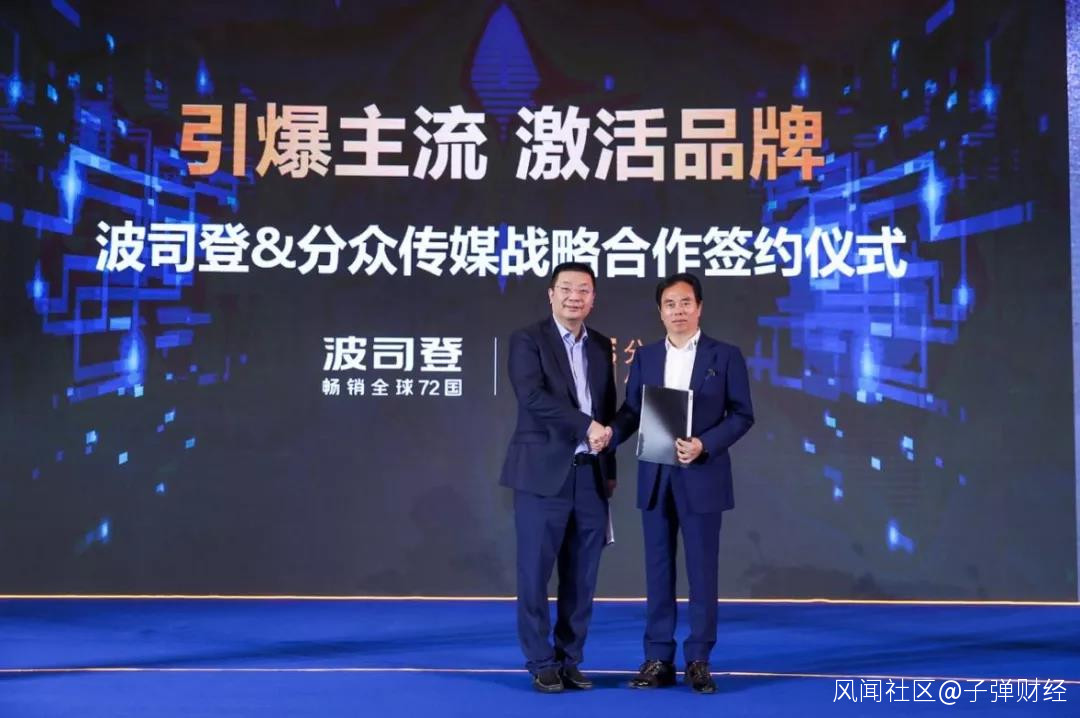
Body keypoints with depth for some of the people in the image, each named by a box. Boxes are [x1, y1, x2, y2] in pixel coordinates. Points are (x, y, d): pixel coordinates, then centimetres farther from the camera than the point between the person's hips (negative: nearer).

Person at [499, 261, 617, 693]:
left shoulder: (602, 346, 14)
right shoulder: (527, 340, -3)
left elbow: (607, 411, 16)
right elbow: (533, 397, -18)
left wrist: (610, 469, 14)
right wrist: (586, 426, -22)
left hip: (590, 475, 5)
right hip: (544, 473, -5)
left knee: (581, 577, 8)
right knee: (535, 573, 0)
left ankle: (569, 660, 19)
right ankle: (541, 664, 13)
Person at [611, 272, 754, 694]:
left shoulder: (726, 356, 1)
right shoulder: (645, 357, 10)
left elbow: (742, 415, -3)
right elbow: (632, 410, 5)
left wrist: (704, 445, -16)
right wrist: (608, 434, -16)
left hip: (702, 477, -3)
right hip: (655, 477, 3)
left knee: (702, 572, 2)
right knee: (658, 570, 7)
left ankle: (698, 661, 13)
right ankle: (658, 660, 15)